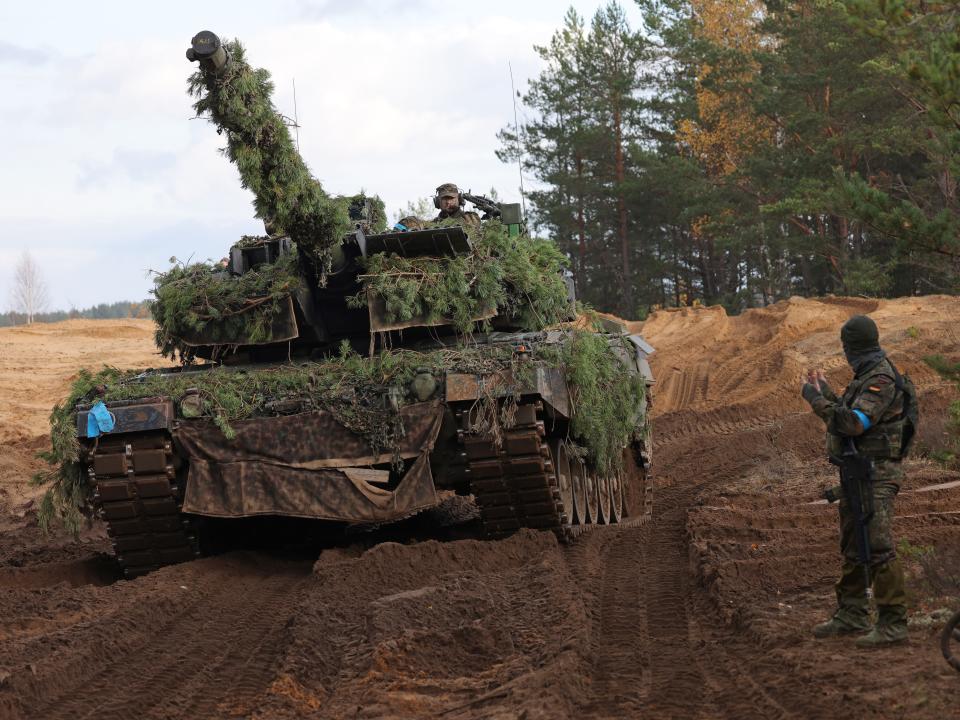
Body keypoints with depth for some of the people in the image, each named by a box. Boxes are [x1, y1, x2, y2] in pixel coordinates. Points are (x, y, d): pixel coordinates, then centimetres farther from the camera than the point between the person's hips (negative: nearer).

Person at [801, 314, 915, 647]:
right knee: (853, 548, 17)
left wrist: (816, 399, -17)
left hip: (876, 476, -10)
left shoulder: (882, 381, -17)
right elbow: (850, 418, 26)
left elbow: (853, 422, -27)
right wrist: (825, 391, 32)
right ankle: (852, 615, 26)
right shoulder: (865, 378, 14)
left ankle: (893, 623, -14)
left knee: (878, 548, -14)